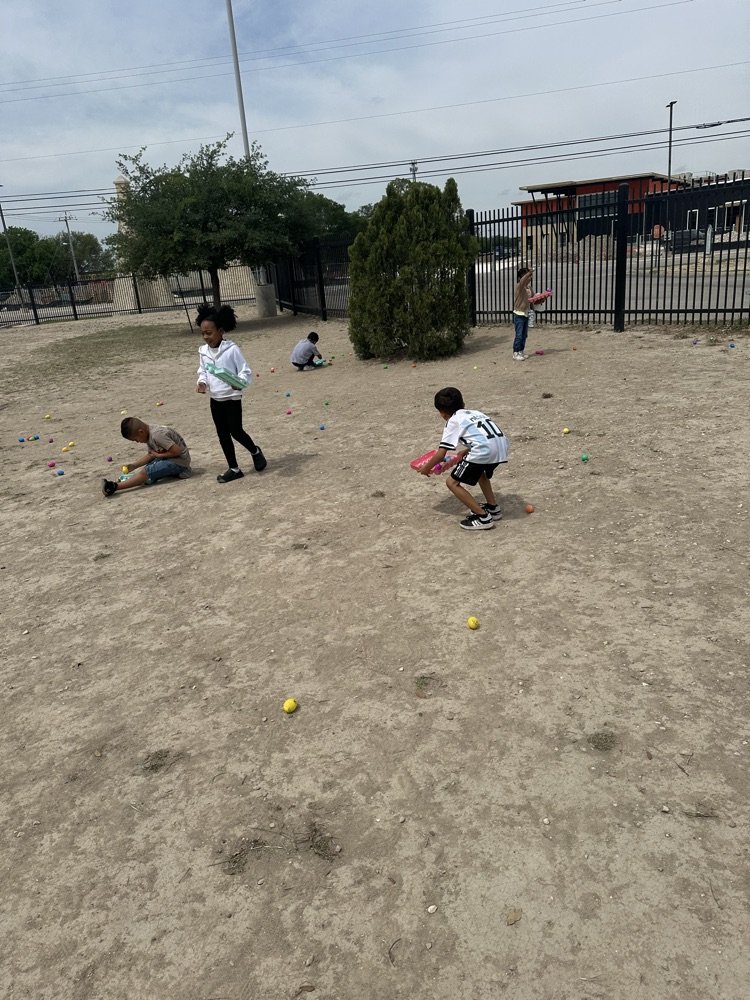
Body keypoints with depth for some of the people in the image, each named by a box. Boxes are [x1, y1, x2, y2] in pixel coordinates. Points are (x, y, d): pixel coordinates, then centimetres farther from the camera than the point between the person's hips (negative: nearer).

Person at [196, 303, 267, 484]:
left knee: (236, 431, -3)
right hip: (215, 399, 6)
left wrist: (239, 383, -34)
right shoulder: (203, 351, 2)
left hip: (232, 398, -6)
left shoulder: (232, 349, -16)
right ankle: (234, 469, 19)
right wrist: (202, 382, -6)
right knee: (222, 434, 8)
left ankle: (255, 451, 27)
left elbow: (246, 372, -15)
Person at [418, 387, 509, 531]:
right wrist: (464, 453, 49)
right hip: (501, 446, 8)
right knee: (480, 471, 38)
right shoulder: (475, 413, 28)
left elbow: (441, 454, 4)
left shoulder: (453, 421, 8)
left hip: (484, 451, -8)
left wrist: (426, 468, 19)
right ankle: (493, 508, 36)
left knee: (452, 483, 5)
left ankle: (483, 517, 0)